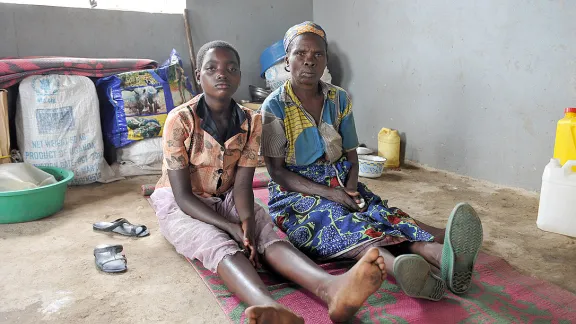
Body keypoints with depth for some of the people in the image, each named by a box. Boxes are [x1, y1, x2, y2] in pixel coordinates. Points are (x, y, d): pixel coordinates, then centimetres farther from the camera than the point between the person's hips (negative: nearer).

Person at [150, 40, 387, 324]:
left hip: (226, 199, 4)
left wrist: (247, 220, -32)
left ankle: (330, 288, -56)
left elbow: (242, 184, -10)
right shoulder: (180, 120, -18)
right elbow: (183, 195, -19)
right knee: (220, 246, -35)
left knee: (267, 235, -29)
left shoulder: (251, 122, -6)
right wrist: (231, 227, -30)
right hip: (179, 205, -3)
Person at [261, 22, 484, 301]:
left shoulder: (340, 99, 5)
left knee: (383, 213, -28)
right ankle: (399, 267, -65)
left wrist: (351, 188, -15)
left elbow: (351, 156, 8)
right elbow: (277, 170, -10)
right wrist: (328, 193, -20)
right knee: (335, 218, -37)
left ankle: (445, 258, -55)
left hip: (341, 185, 4)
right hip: (295, 192, -4)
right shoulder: (274, 106, -7)